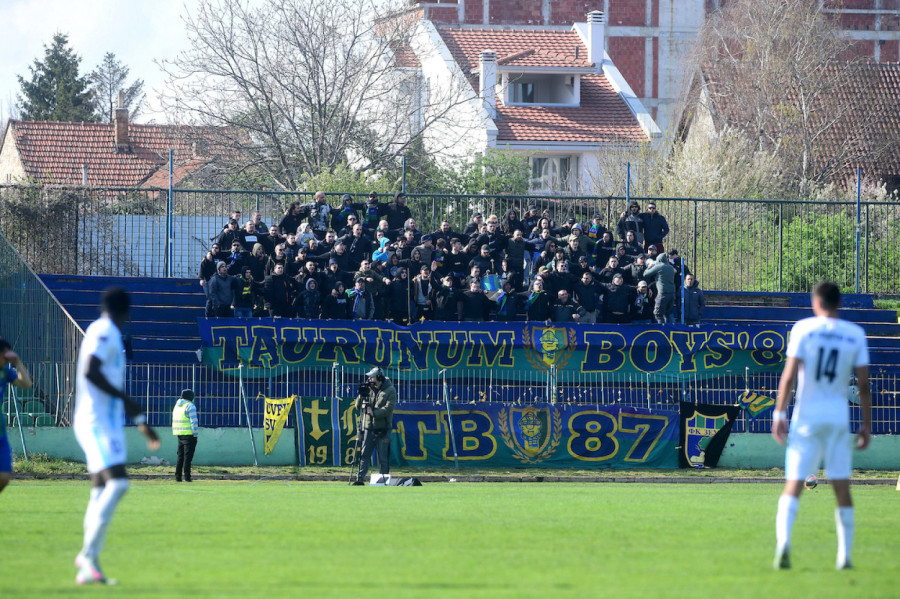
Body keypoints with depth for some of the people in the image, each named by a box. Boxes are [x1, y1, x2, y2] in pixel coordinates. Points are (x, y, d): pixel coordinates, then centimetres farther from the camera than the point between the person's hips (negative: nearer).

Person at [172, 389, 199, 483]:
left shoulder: (177, 406, 14)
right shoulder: (190, 406, -11)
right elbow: (193, 421, -16)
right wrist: (195, 434, -12)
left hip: (180, 435, 7)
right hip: (189, 434, -7)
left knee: (180, 456, 12)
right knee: (187, 457, -5)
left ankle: (177, 477, 10)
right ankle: (187, 477, -7)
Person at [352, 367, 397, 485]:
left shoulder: (390, 391, -2)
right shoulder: (368, 389, 14)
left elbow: (388, 409, -14)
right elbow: (358, 407, 14)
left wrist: (374, 412, -22)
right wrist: (361, 395, -3)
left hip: (382, 430, -4)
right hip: (368, 428, 4)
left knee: (383, 457, -1)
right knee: (364, 454, -2)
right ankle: (360, 479, -4)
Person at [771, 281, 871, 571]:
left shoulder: (803, 329, -3)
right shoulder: (855, 334, 3)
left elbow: (789, 375, -8)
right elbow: (864, 384, 4)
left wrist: (779, 413, -4)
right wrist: (866, 424, 10)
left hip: (807, 414, -1)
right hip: (839, 415, 1)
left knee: (793, 485, -3)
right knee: (842, 488, 9)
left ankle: (783, 540, -25)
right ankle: (845, 555, 9)